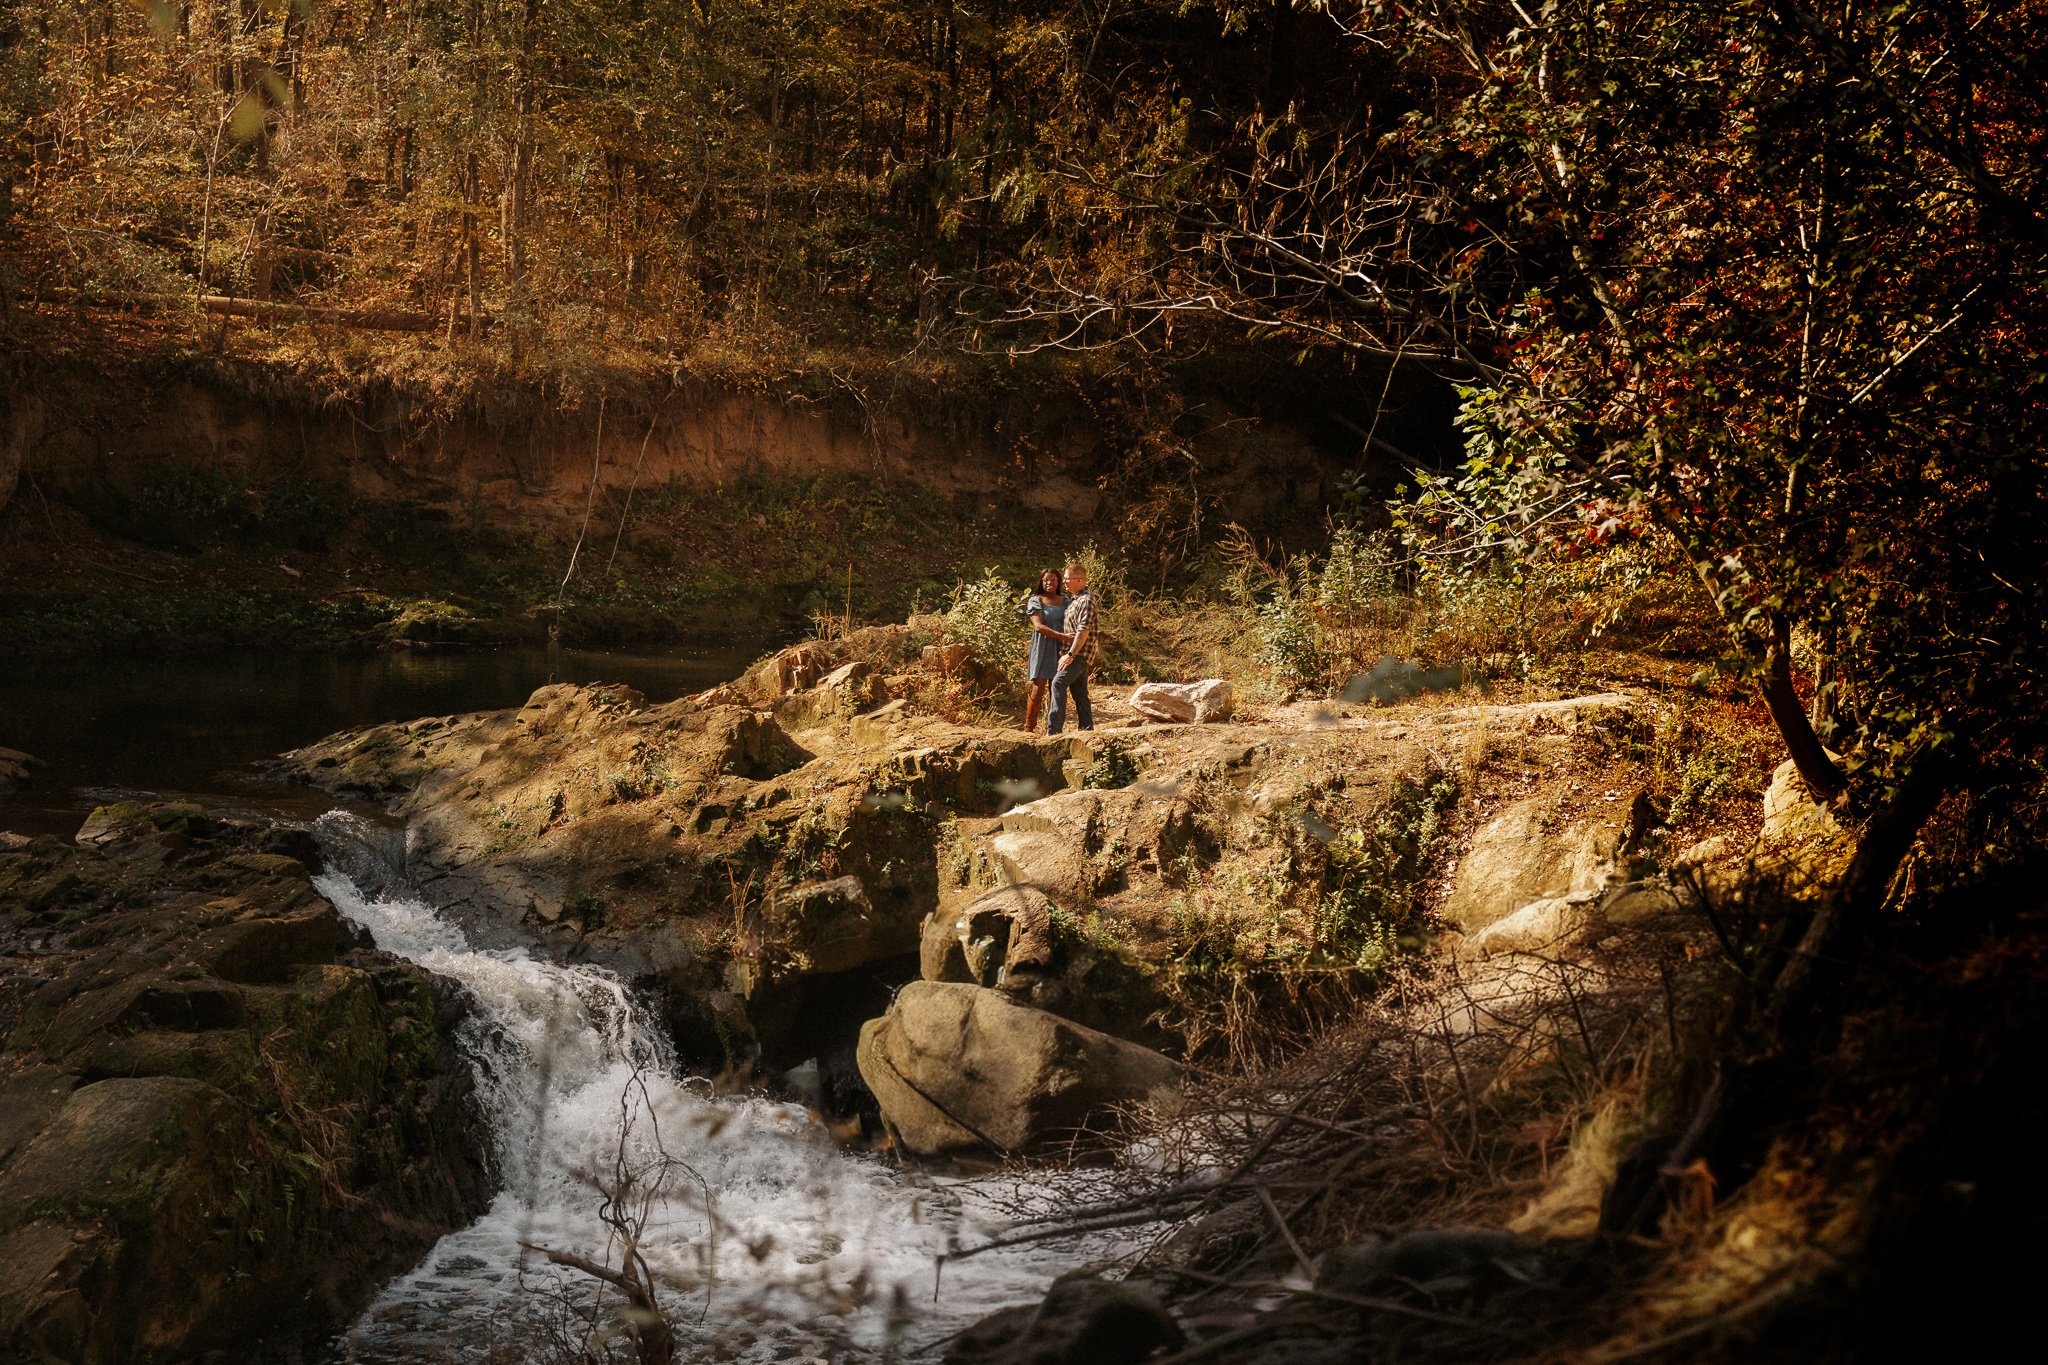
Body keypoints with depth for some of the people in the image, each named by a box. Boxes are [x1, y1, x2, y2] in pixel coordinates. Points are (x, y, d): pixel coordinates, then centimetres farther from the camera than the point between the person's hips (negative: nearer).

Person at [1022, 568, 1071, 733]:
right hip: (1042, 649, -4)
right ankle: (1029, 728, -1)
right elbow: (1038, 626, -12)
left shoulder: (1065, 601, 15)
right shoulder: (1035, 601, 0)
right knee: (1038, 690, -10)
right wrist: (1063, 636, -22)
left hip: (1059, 650, 4)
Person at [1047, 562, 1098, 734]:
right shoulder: (1073, 600, 19)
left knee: (1059, 682, -23)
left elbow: (1084, 630, -20)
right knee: (1079, 693, 11)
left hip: (1080, 654, -11)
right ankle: (1086, 729, 14)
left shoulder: (1086, 600, -13)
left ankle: (1053, 730, -31)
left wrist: (1071, 655, -22)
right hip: (1074, 653, 11)